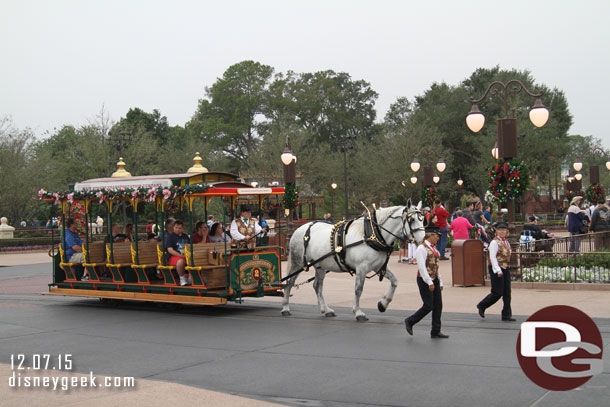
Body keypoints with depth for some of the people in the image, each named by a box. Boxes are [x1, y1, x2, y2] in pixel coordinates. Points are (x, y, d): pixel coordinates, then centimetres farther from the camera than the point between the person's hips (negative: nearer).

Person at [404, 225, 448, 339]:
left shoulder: (433, 248, 15)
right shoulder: (422, 248, -12)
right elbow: (422, 267, -19)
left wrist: (440, 282, 17)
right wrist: (429, 282, -23)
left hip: (434, 280, 9)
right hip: (425, 281, -9)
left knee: (438, 306, 4)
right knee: (428, 306, -8)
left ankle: (436, 331, 9)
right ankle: (410, 321, 11)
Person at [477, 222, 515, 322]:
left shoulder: (506, 242, 14)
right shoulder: (494, 242, -12)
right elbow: (492, 257, -19)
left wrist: (505, 269, 17)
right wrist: (498, 270, -27)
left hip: (505, 269, 8)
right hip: (496, 269, -8)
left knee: (507, 293, 5)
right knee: (498, 293, -6)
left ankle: (507, 314, 10)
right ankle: (481, 306, 13)